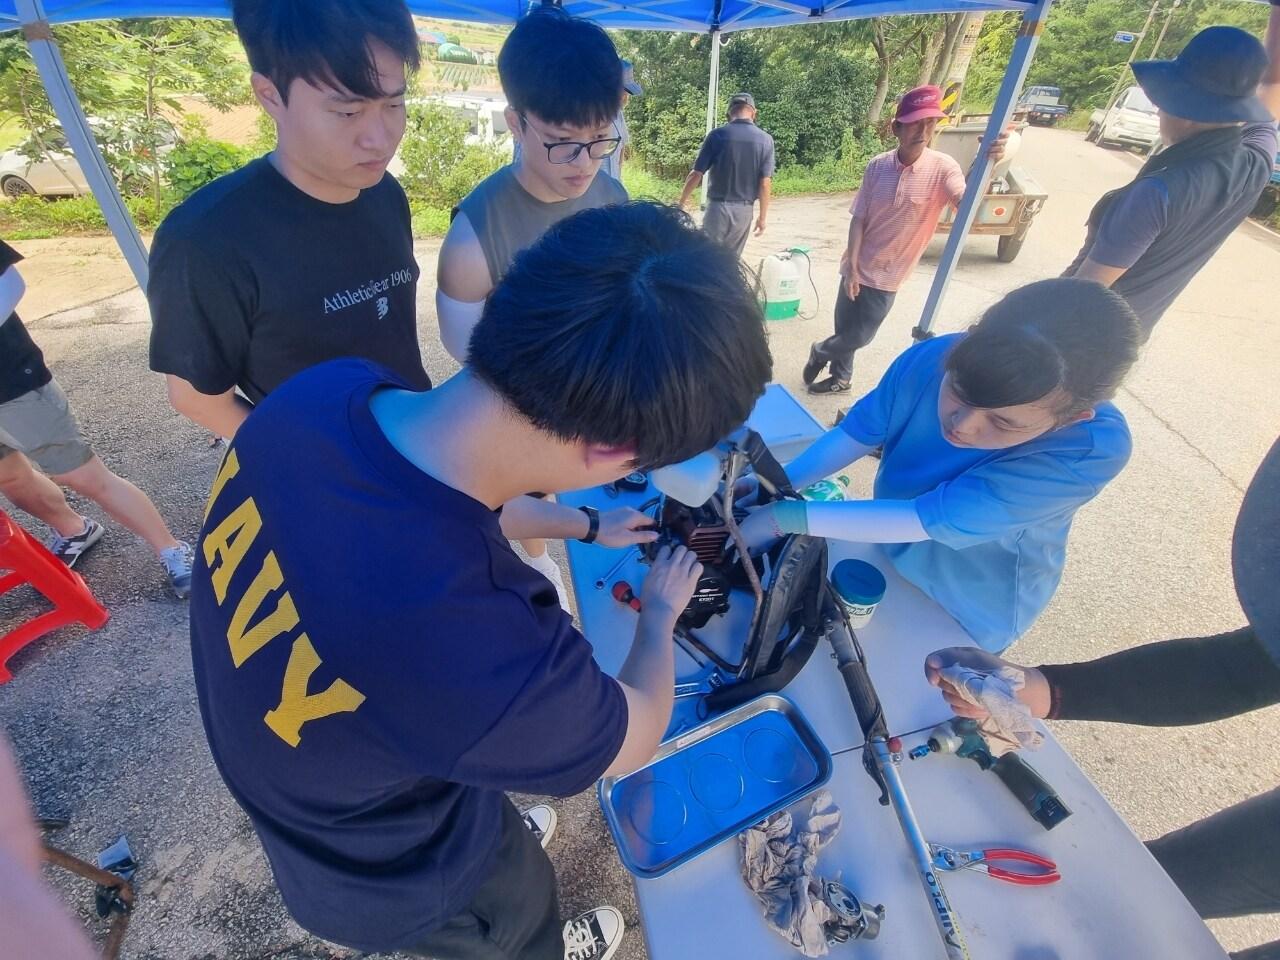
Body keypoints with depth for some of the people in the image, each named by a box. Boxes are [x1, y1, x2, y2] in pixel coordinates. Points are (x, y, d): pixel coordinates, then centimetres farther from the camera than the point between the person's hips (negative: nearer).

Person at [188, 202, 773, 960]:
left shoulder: (327, 391, -28)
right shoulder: (480, 657, -49)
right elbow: (633, 739, -24)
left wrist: (583, 524, 4)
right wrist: (662, 611, -5)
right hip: (390, 876, -4)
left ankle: (501, 834, 71)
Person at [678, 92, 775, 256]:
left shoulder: (717, 135, -4)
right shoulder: (765, 140, 1)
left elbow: (696, 174, -5)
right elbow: (765, 183, -2)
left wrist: (682, 202, 9)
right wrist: (763, 216, 7)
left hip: (718, 206, -3)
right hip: (744, 209, 3)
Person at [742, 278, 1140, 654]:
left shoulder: (1092, 449, -37)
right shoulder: (933, 359, -29)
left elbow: (933, 519, -40)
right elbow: (858, 432, -15)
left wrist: (788, 517, -42)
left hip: (971, 611, -2)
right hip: (890, 555, 3)